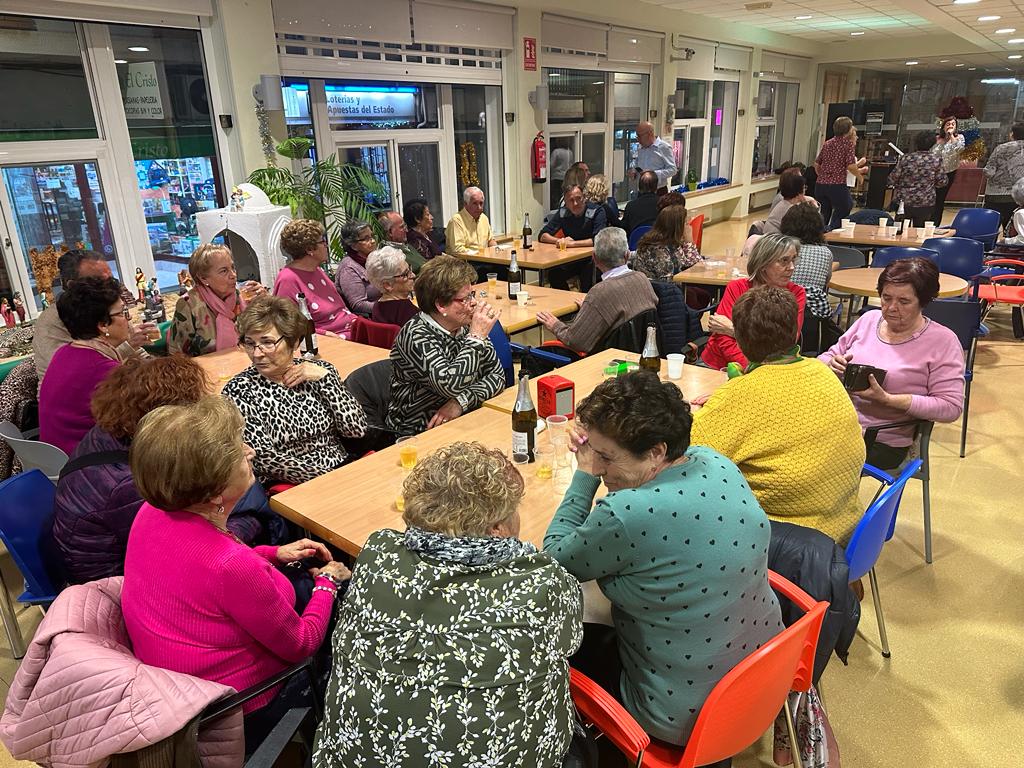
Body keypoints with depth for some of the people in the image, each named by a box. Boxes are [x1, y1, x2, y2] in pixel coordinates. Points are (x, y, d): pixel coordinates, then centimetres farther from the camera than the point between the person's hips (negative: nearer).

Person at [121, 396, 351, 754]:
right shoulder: (233, 566, -40)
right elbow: (302, 644, -22)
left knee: (300, 584, 21)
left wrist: (274, 555, 4)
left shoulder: (153, 512, -16)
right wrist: (328, 582, -5)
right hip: (235, 713, -7)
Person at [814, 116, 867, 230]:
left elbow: (816, 164, 18)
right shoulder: (848, 143, -2)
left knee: (822, 220, 14)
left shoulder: (827, 144, 14)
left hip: (820, 184, 6)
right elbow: (851, 167, -11)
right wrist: (860, 172, 9)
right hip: (837, 185, -5)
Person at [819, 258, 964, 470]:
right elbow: (827, 356, 19)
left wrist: (887, 399, -19)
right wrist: (832, 364, -7)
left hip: (883, 443, -4)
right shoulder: (869, 319, 12)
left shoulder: (943, 341, -2)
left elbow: (951, 407, -8)